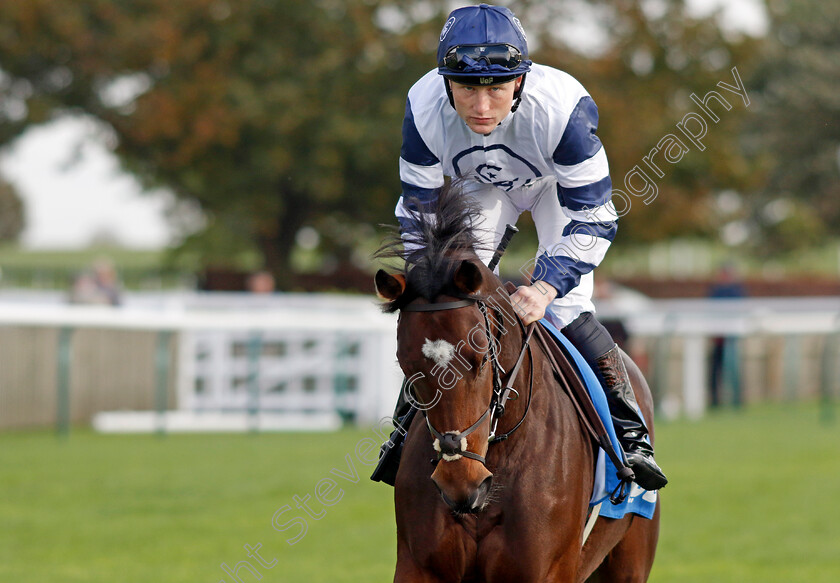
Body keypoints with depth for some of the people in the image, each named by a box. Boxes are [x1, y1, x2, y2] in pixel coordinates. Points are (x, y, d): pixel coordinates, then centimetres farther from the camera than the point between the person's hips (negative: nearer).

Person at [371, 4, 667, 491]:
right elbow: (417, 213, -18)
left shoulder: (562, 107, -43)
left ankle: (631, 432, -3)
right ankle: (408, 423, 15)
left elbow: (592, 218, -34)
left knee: (566, 310, -17)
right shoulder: (425, 109, -34)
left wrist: (545, 287, -46)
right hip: (482, 186, 3)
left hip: (562, 183, -3)